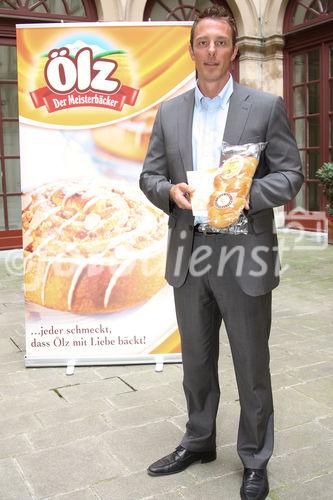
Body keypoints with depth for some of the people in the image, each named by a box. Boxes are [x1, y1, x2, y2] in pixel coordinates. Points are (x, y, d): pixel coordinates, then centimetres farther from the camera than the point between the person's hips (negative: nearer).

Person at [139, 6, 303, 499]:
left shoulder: (266, 106, -1)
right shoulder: (168, 112, 9)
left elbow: (291, 174, -2)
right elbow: (149, 175, 11)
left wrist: (249, 193, -20)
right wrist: (169, 190, -12)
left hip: (244, 254, -3)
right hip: (189, 254, 4)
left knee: (251, 364, 8)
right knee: (196, 359, 18)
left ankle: (255, 460, 28)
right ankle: (198, 441, 39)